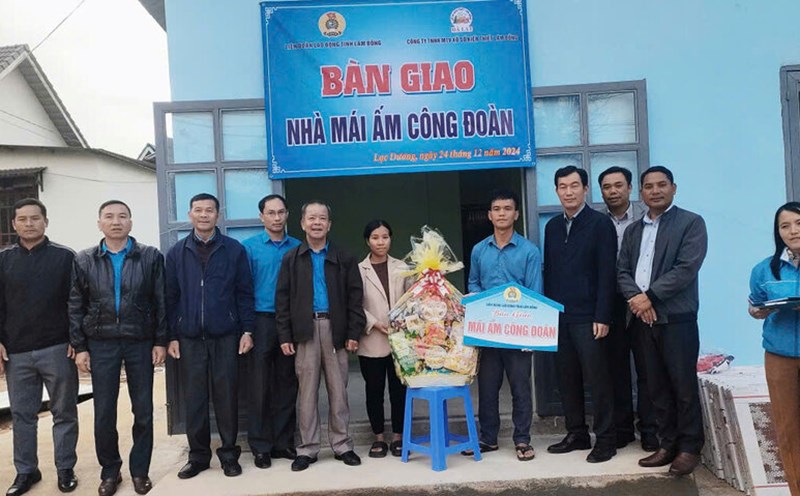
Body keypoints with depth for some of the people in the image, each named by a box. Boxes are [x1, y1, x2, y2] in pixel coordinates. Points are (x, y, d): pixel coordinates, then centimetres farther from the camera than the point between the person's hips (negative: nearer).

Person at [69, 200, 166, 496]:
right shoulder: (84, 261, 4)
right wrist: (79, 347, 1)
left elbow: (161, 302, 0)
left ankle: (140, 470, 21)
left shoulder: (151, 257, 0)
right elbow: (75, 307, 6)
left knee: (143, 411, 6)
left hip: (141, 343, -1)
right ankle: (110, 471, 24)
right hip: (101, 344, 1)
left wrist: (161, 342, -3)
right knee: (104, 413, 7)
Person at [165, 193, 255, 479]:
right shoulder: (177, 253, 7)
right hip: (189, 338, 2)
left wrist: (247, 331, -4)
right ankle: (198, 455, 22)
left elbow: (244, 293, 1)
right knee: (194, 398, 8)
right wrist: (171, 336, 1)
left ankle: (229, 454, 19)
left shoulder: (234, 250, 2)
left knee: (226, 397, 5)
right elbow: (170, 298, 6)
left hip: (225, 337, -1)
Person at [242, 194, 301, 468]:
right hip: (261, 321, -2)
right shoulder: (249, 247, -1)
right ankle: (261, 446, 14)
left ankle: (284, 441, 20)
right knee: (260, 386, 3)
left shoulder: (298, 247, 6)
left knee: (287, 384, 9)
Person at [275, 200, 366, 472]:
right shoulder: (291, 259, 7)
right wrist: (285, 335, -2)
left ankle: (342, 445, 18)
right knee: (307, 391, 5)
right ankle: (307, 448, 15)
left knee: (338, 390, 7)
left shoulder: (343, 259, 7)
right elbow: (282, 299, 5)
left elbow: (355, 297, 4)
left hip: (335, 330, 0)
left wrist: (354, 333, -3)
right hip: (305, 330, 0)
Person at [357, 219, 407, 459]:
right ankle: (378, 438, 21)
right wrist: (374, 324, -12)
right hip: (371, 341, -1)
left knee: (399, 388, 7)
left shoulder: (402, 268, 5)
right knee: (374, 390, 7)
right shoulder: (358, 270, 0)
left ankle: (398, 436, 21)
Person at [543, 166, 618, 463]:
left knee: (597, 379, 0)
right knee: (567, 379, 11)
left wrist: (602, 317, -14)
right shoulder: (552, 226, 13)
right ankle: (576, 434, 23)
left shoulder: (600, 223, -4)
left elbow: (607, 274, -9)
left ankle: (605, 439, 12)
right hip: (558, 316, 6)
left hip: (588, 317, -5)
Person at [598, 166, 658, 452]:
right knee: (616, 369, 10)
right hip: (611, 307, 2)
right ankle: (621, 428, 21)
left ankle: (649, 430, 16)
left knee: (646, 370, 5)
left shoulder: (645, 218, -1)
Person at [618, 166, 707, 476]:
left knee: (684, 386, 1)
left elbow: (686, 268, -12)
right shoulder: (633, 230, 16)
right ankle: (668, 444, 20)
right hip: (643, 319, 5)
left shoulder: (691, 223, 0)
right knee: (657, 387, 10)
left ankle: (689, 448, 14)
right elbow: (622, 271, 9)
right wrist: (635, 298, -11)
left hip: (677, 318, -5)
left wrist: (650, 296, -14)